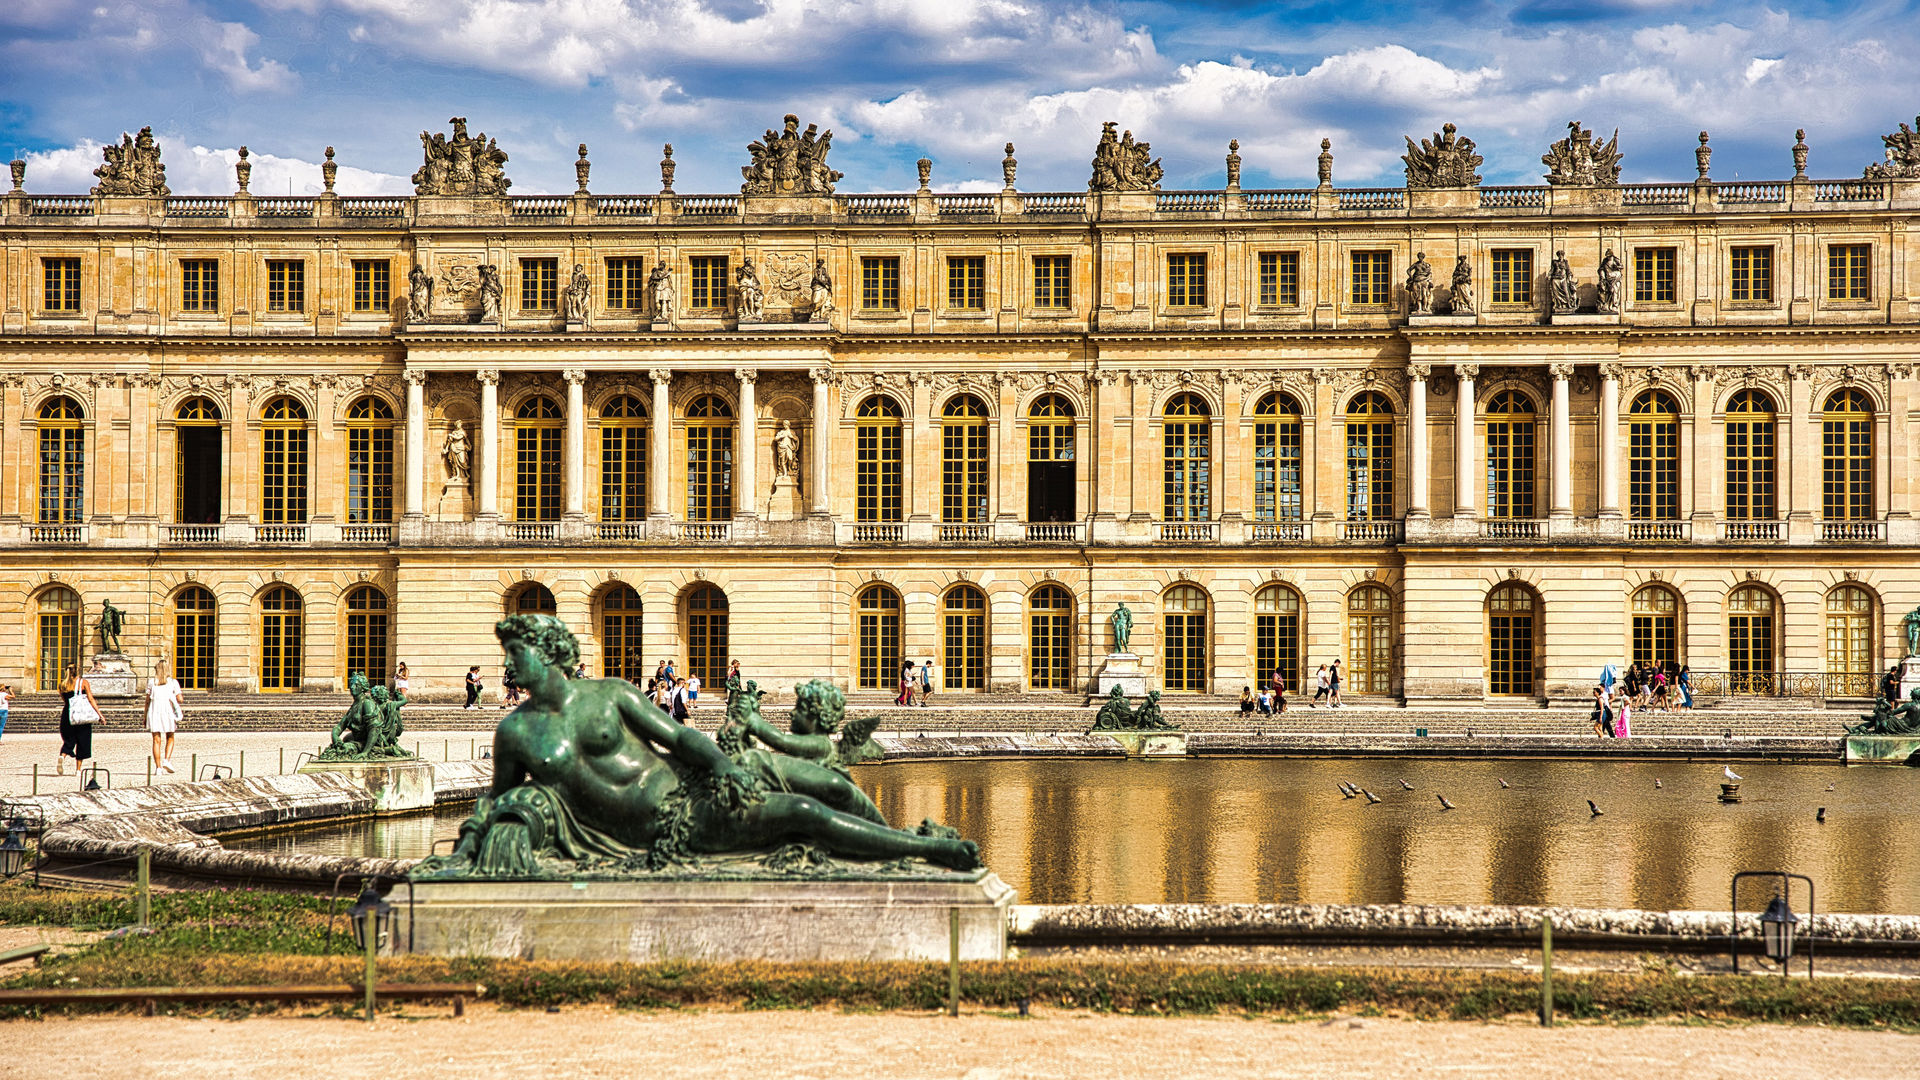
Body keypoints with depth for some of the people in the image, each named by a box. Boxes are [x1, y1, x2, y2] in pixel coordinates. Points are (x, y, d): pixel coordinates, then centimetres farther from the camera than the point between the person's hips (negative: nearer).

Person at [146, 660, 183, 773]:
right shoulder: (173, 682, 5)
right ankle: (167, 760, -5)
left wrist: (145, 717, 10)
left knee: (156, 740, 2)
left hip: (154, 710, 0)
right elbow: (180, 699, 1)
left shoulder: (151, 683, 7)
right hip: (168, 711, 0)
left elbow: (147, 701, 5)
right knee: (170, 738, 16)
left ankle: (158, 766, -3)